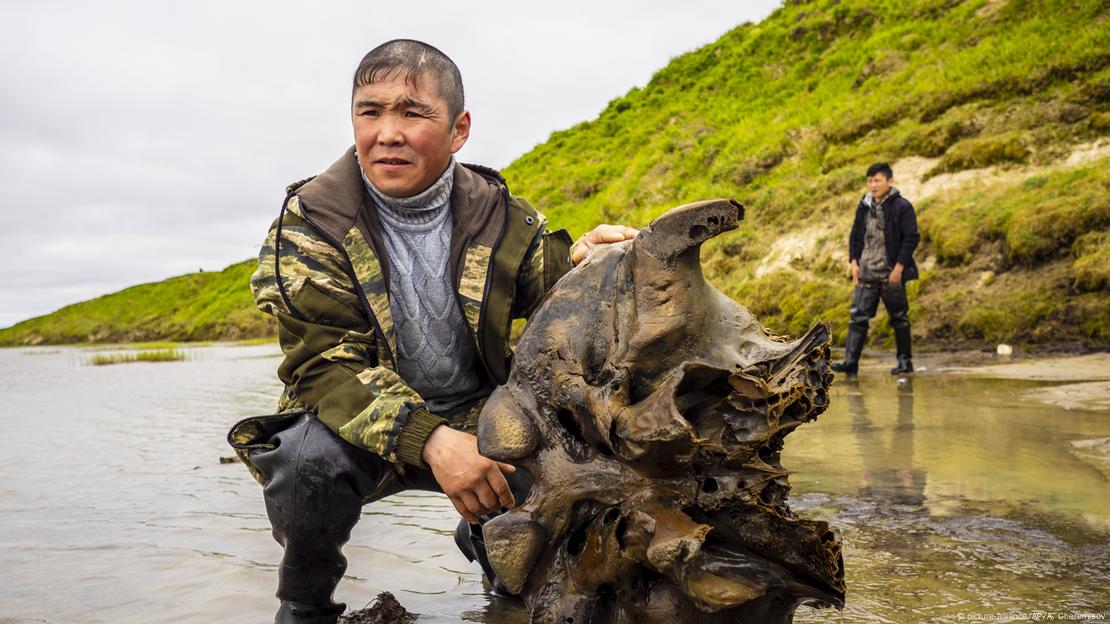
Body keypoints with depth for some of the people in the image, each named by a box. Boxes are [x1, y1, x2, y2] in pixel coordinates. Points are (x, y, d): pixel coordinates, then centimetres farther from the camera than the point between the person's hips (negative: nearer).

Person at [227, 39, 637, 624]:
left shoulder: (499, 215, -2)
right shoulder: (311, 219, -11)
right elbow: (324, 363, -19)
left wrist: (577, 260, -28)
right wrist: (428, 438, -35)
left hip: (478, 420, 3)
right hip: (361, 427, -2)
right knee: (309, 460, -34)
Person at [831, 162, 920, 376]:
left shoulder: (902, 207, -8)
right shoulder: (864, 206, 10)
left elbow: (911, 238, -10)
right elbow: (855, 235, 16)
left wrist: (899, 267, -15)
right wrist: (853, 262, 5)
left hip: (891, 274, -5)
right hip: (866, 273, 5)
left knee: (898, 318, 7)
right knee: (858, 316, -3)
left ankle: (905, 361, 18)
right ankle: (850, 361, -5)